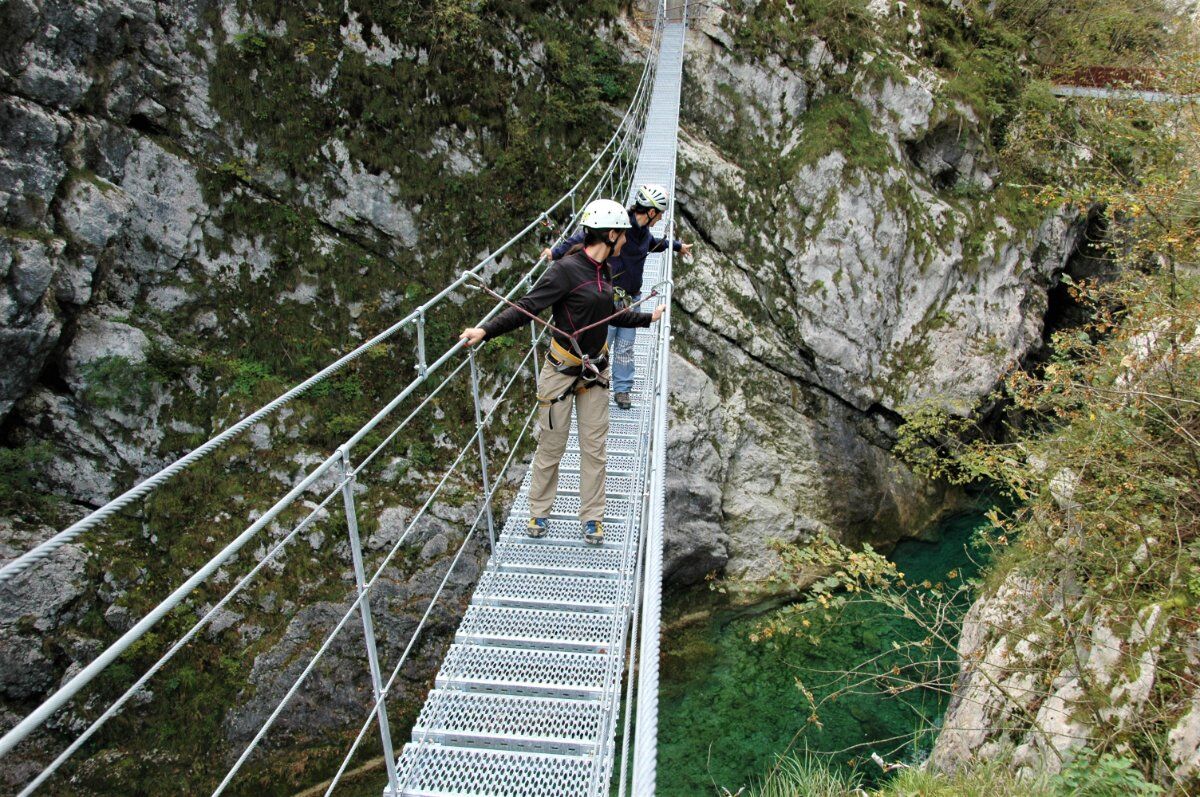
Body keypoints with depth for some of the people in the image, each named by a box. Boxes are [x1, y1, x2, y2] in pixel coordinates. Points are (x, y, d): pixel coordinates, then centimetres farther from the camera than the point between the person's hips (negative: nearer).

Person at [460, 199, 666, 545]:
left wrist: (648, 318, 32)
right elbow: (526, 308, -22)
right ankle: (539, 512, 28)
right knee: (551, 447, 8)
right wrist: (485, 331, -33)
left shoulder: (603, 270, 4)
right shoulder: (566, 269, -20)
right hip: (561, 372, -6)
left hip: (595, 373, 6)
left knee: (595, 448, 11)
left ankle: (592, 517, 25)